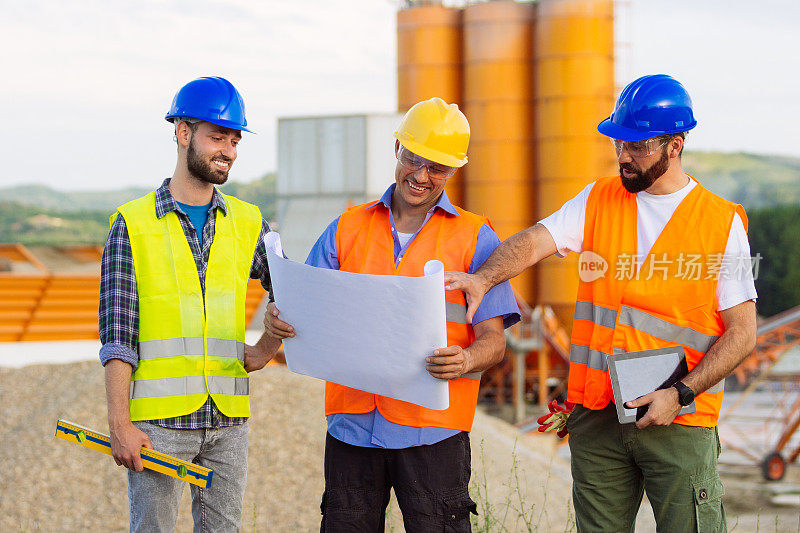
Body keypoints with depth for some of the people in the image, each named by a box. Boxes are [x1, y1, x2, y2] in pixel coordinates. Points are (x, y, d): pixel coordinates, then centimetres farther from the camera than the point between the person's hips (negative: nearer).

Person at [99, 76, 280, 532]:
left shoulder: (247, 222, 10)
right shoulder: (133, 225, -1)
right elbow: (117, 336, -5)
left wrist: (266, 349, 5)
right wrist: (120, 424, -11)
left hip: (229, 421, 4)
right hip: (158, 422, -3)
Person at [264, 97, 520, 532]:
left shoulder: (475, 239, 6)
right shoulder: (347, 229, 14)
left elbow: (493, 341, -1)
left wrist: (466, 361, -23)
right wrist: (277, 320, -10)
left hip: (432, 430, -2)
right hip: (352, 425, 2)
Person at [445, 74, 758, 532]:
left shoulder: (723, 223, -1)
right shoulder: (598, 201, 8)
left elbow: (742, 332, -2)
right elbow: (534, 242, -7)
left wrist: (681, 394, -14)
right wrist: (484, 278, -27)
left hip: (680, 423, -3)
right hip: (596, 415, 3)